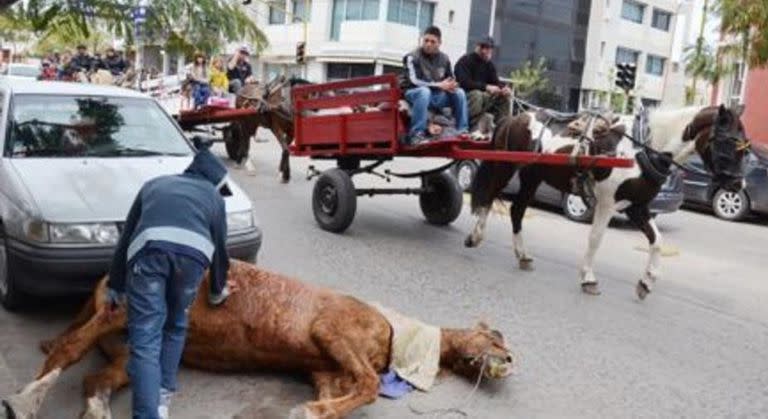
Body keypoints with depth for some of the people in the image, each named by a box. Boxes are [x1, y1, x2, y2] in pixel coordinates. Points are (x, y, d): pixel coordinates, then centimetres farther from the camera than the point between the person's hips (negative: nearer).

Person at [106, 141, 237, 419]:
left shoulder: (155, 184, 39)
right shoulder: (213, 197, 36)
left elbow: (126, 237, 37)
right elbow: (219, 249, 39)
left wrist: (116, 289, 43)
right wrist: (217, 292, 56)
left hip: (149, 248, 0)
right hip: (193, 252, 0)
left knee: (145, 339, 0)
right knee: (175, 326, 24)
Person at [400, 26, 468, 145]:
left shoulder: (444, 59, 4)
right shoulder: (412, 57, -11)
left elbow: (450, 80, 15)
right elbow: (413, 81, -20)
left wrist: (450, 86, -12)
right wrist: (439, 85, -21)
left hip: (436, 96, 5)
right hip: (414, 93, -5)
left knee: (459, 92, -12)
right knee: (424, 91, -37)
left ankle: (462, 131, -8)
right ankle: (417, 134, -40)